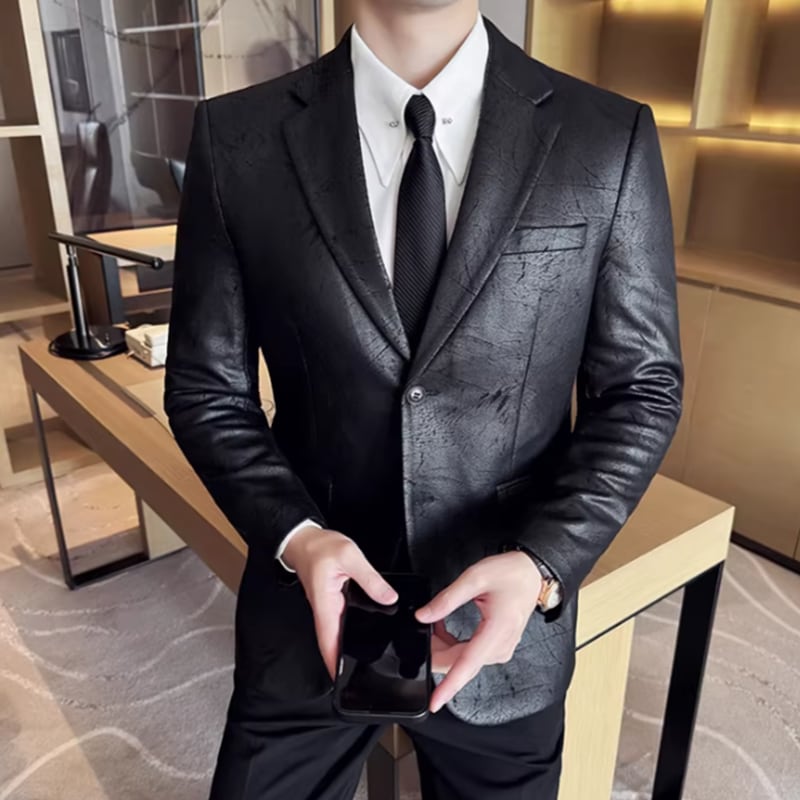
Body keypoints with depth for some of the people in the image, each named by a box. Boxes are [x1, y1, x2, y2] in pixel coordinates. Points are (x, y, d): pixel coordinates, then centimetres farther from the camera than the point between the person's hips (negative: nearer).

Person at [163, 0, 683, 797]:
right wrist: (297, 537, -17)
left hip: (504, 615, 1)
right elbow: (206, 389, -2)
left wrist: (542, 564, -18)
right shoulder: (237, 138, -7)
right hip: (312, 607, 1)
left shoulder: (610, 139, -8)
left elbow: (640, 388, -4)